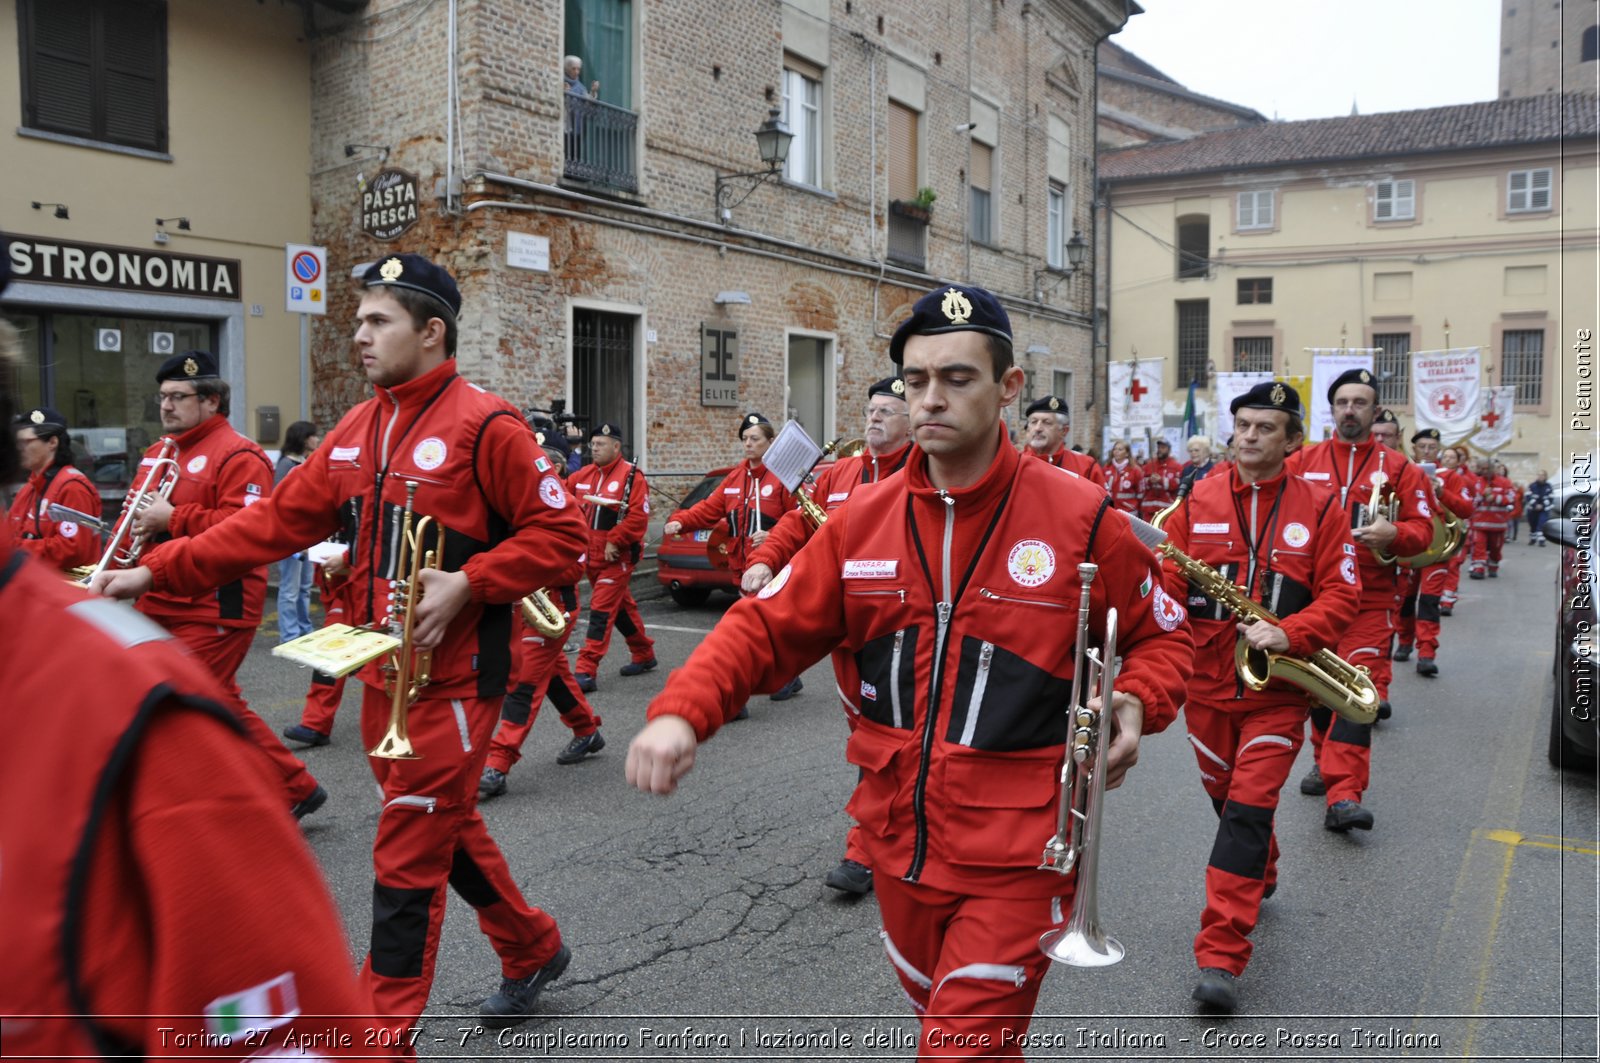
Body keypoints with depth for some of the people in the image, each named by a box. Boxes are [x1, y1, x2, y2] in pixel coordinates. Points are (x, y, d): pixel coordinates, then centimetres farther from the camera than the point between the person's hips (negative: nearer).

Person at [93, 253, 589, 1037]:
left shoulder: (484, 425, -13)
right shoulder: (357, 431, 9)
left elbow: (560, 534, -13)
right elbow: (275, 522, 9)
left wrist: (466, 583, -23)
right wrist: (155, 573, 4)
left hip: (453, 679, -8)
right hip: (382, 675, 8)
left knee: (408, 856, 0)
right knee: (446, 826, 20)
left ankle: (384, 1024, 17)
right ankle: (533, 950, 40)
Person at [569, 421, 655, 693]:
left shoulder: (631, 476, -11)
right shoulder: (584, 475, 10)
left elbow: (638, 517, -17)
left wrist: (614, 541, -18)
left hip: (616, 557, -7)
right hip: (590, 555, 7)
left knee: (601, 611, -10)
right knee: (621, 606, 18)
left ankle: (586, 670, -9)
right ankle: (643, 654, 34)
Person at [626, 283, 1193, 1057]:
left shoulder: (1080, 519, -11)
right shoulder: (862, 520, -2)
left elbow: (1163, 637, 3)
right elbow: (768, 627, -1)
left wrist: (1135, 703, -17)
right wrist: (682, 712, -16)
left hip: (1016, 861, -4)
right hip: (899, 847, 4)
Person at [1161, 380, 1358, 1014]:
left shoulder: (1319, 508, -1)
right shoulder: (1196, 502, 3)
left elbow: (1341, 594, -5)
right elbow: (1167, 581, 0)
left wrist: (1287, 635, -21)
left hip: (1278, 688, -3)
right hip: (1207, 682, 3)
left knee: (1247, 812, -10)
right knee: (1226, 800, 19)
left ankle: (1220, 957, -7)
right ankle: (1260, 880, 50)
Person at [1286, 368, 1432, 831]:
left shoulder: (1398, 468, 3)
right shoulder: (1302, 461, 6)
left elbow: (1423, 528, 2)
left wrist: (1394, 533, -19)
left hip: (1369, 601, -2)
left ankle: (1344, 796, -13)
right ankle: (1326, 762, 35)